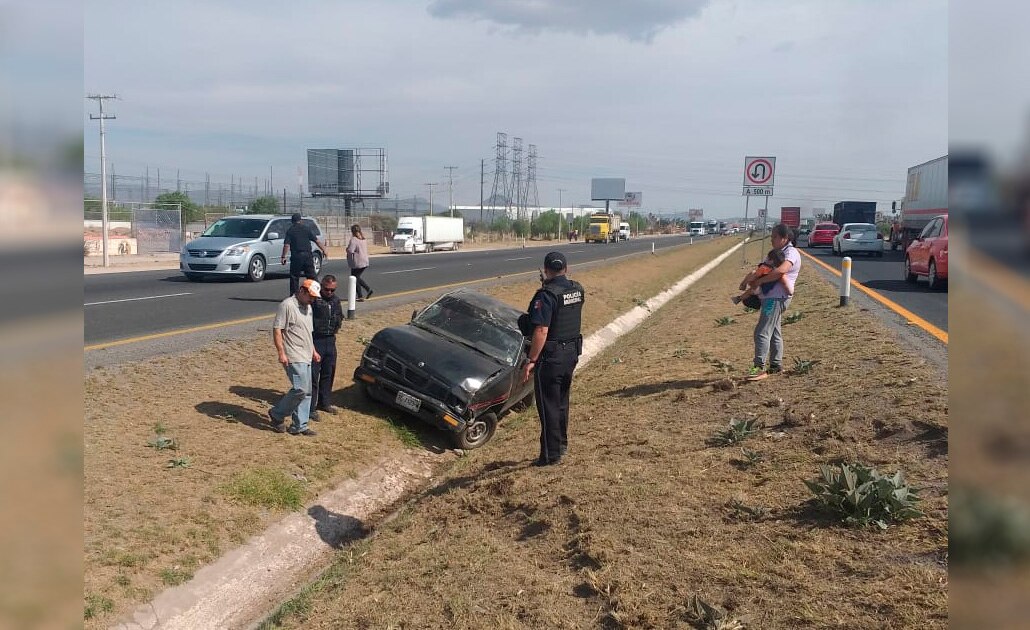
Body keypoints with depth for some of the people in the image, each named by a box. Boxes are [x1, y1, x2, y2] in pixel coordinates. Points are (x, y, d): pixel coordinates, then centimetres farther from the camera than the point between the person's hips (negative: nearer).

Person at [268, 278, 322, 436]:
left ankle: (299, 426, 15)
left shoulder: (307, 307, 16)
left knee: (306, 392, 8)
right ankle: (277, 414, 4)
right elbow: (277, 330, -15)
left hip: (306, 357, 9)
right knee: (300, 389, -14)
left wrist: (313, 351, 25)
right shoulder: (287, 305, -12)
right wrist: (281, 353, -21)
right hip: (294, 357, -9)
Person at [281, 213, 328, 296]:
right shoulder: (307, 229, 4)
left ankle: (293, 294, 6)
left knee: (294, 277, 6)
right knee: (311, 275, 7)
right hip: (307, 255, 1)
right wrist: (324, 250, 8)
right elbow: (317, 241, 1)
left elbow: (286, 245, -7)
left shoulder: (290, 231, 1)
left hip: (296, 256, -1)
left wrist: (284, 257, -4)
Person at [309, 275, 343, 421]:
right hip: (315, 340, -7)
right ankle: (310, 408, 1)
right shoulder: (313, 299, -15)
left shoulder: (336, 300, 9)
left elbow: (340, 316, 25)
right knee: (313, 375, -5)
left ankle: (324, 403, 31)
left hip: (330, 340, 7)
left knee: (328, 373, 16)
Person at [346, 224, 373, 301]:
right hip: (365, 262, 8)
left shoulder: (353, 240, -16)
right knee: (358, 278, 21)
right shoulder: (364, 239, 9)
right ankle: (368, 289, 9)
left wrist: (347, 249, -2)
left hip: (357, 263, -8)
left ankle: (360, 297, 4)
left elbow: (350, 251, -23)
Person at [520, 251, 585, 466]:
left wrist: (531, 361, -21)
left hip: (551, 357, -8)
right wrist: (547, 285, 17)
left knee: (548, 406, 2)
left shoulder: (547, 294, -20)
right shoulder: (578, 289, 2)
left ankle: (550, 455, 8)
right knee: (562, 402, 22)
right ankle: (561, 444, 34)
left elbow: (541, 331, -25)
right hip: (572, 352, 8)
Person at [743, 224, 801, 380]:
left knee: (762, 332, -13)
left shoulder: (791, 253, -12)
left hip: (777, 298, -10)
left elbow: (781, 271, -31)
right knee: (774, 332, 15)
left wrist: (760, 281, -25)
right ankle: (776, 365, 23)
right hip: (770, 297, 10)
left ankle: (759, 368, -13)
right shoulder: (776, 253, 19)